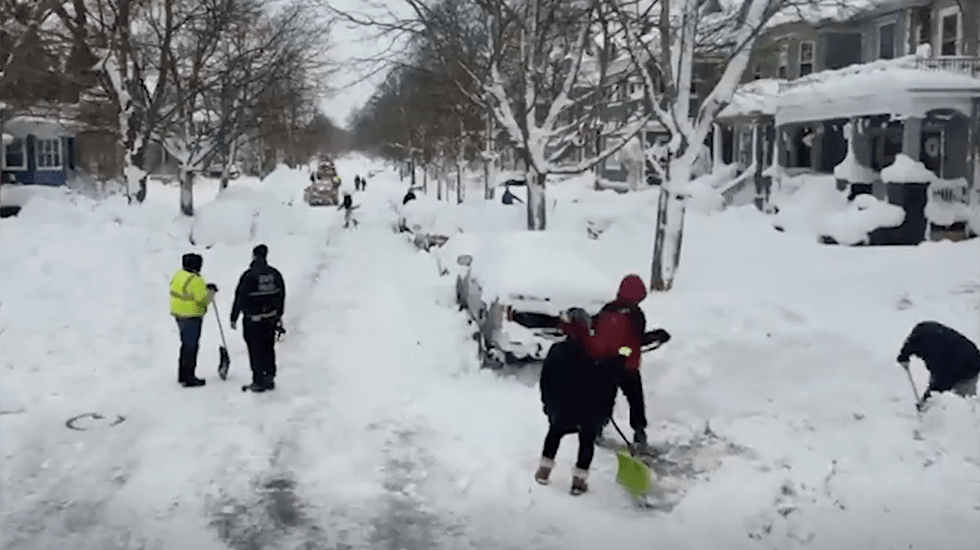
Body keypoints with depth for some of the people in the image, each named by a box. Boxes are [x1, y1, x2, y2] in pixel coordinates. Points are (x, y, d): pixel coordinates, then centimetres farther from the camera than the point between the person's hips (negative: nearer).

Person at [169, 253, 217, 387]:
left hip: (179, 314, 9)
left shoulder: (178, 274, 5)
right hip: (191, 317, -9)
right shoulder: (195, 281, -22)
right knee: (191, 346, 0)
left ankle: (183, 375, 29)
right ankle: (188, 378, 6)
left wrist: (204, 287, 5)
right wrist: (210, 291, -2)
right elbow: (203, 299, -20)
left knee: (186, 344, 20)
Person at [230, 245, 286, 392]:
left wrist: (234, 318, -1)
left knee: (256, 351, 4)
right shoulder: (275, 274, 1)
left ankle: (259, 382, 8)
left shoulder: (248, 276, -14)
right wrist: (279, 316, 20)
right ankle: (269, 380, 20)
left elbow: (240, 298, -11)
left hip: (253, 320, -5)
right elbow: (281, 296, 9)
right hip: (271, 318, 5)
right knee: (269, 349, 14)